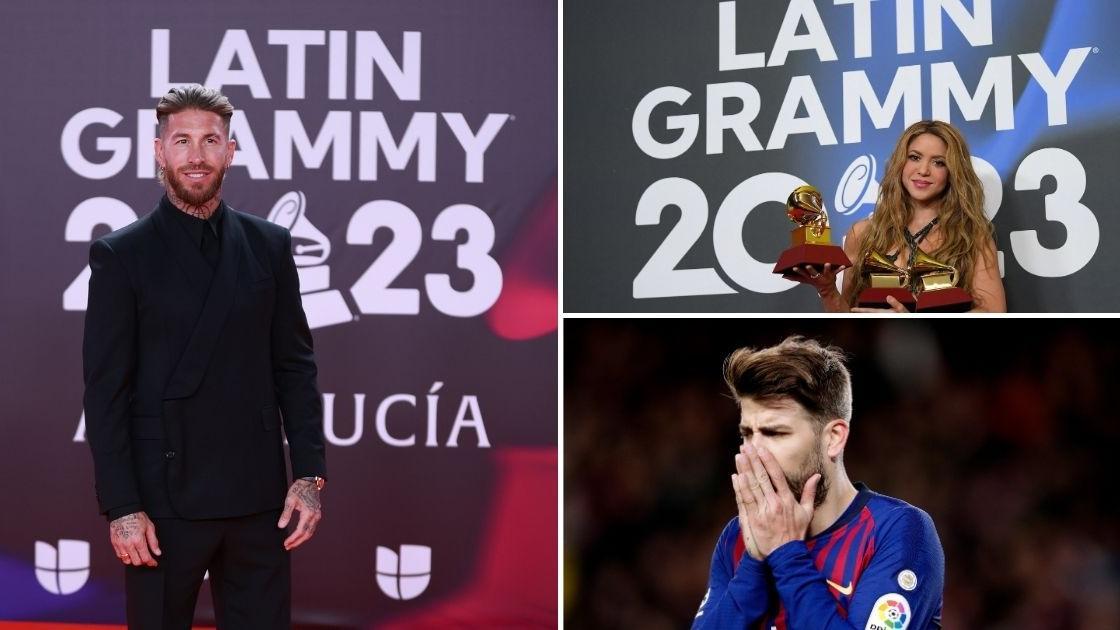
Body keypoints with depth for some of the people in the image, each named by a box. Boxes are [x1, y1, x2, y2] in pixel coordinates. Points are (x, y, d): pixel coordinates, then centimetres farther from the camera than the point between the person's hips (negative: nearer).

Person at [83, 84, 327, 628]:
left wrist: (309, 474, -1)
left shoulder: (269, 246, 7)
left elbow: (295, 366, 8)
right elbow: (105, 391, -4)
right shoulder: (120, 255, -1)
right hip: (164, 500, -2)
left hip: (257, 498, 3)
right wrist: (120, 507, -10)